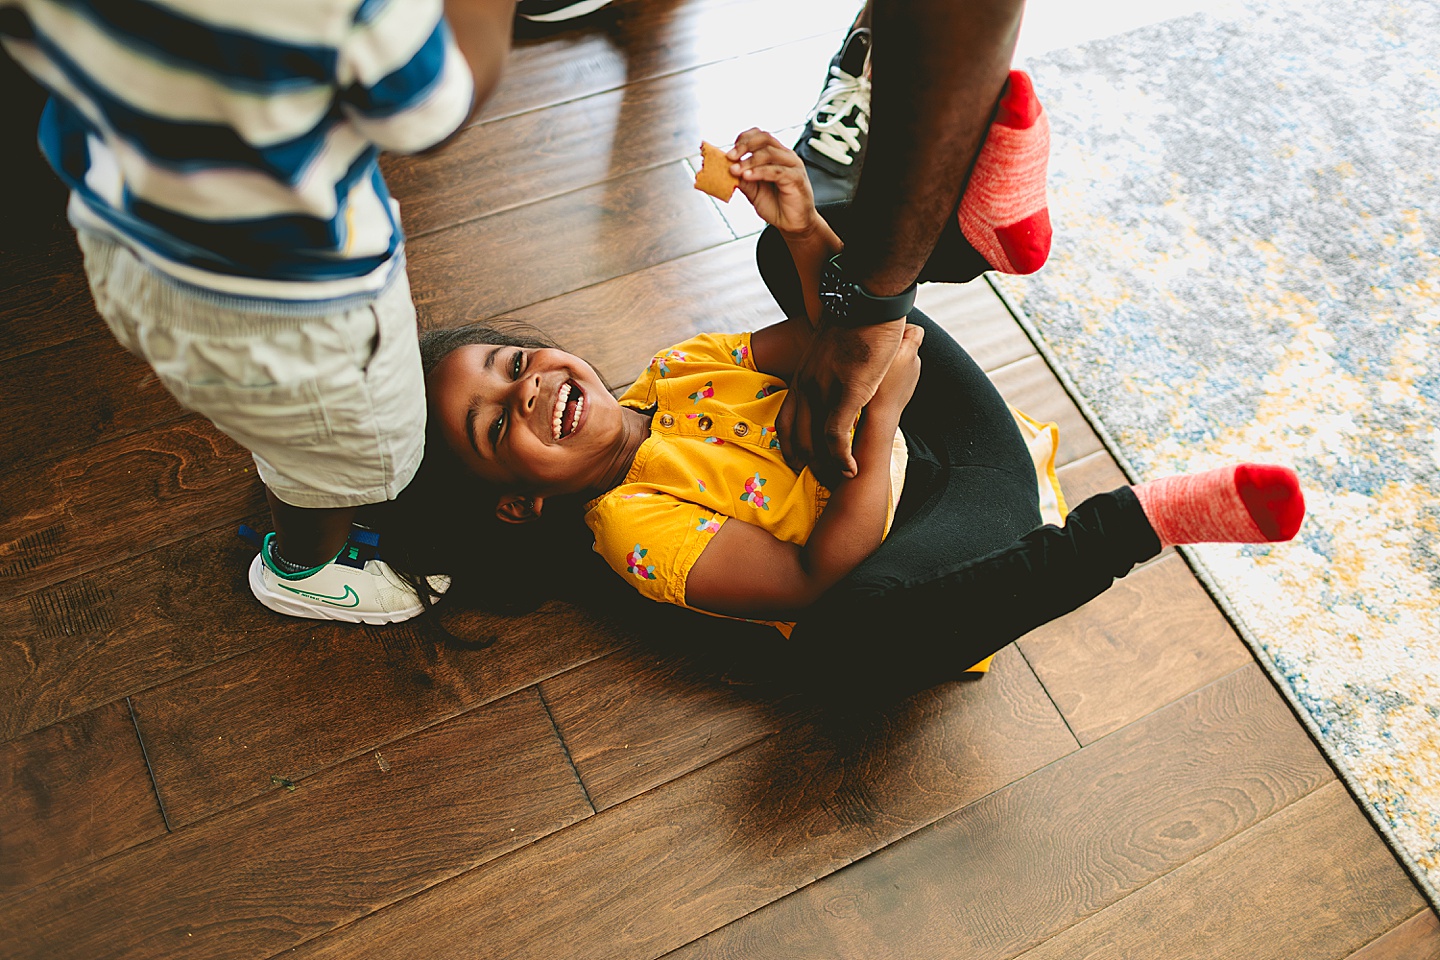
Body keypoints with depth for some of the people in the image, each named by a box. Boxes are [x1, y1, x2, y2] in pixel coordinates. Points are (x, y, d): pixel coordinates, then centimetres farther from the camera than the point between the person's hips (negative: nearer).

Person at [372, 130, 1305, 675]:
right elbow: (815, 577, -26)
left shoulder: (675, 372, 7)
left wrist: (806, 232, -18)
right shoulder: (636, 528, -15)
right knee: (862, 606, -46)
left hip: (977, 455, 7)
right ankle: (1143, 519, -31)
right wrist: (881, 418, -32)